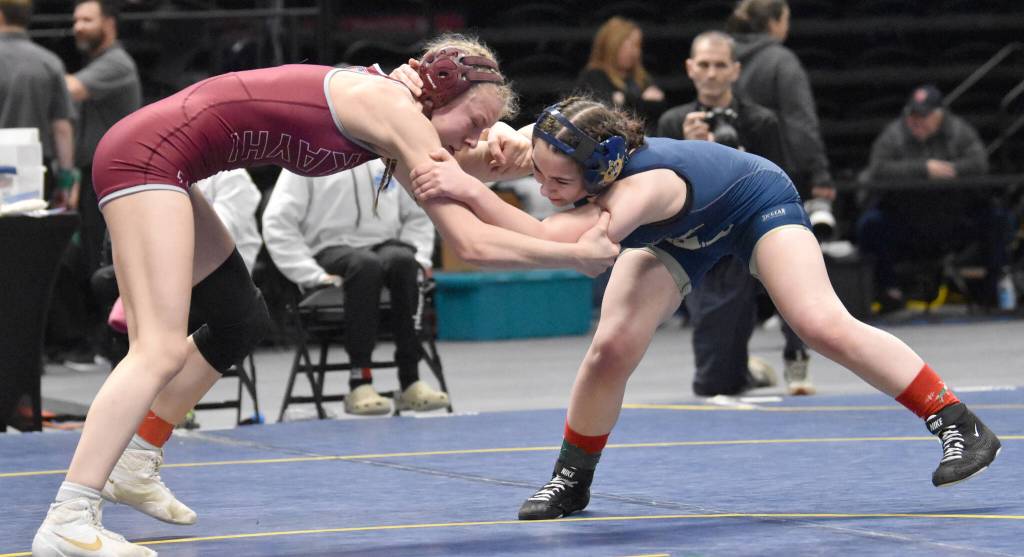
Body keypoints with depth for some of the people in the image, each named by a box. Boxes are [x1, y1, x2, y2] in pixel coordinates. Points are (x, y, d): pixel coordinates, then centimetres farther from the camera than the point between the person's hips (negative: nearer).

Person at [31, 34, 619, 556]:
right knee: (162, 350, -17)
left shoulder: (389, 109, 12)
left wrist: (499, 156, -1)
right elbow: (471, 242, -17)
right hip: (148, 153, -10)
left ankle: (136, 469, 26)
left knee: (241, 321, 18)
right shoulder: (399, 113, -15)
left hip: (155, 162, 10)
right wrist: (577, 254, -9)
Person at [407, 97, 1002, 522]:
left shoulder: (643, 185, -50)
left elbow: (554, 241, -64)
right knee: (612, 348, -13)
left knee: (822, 325, -21)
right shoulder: (562, 155, -31)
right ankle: (571, 479, 7)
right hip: (681, 235, 6)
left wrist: (471, 191, -73)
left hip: (757, 197, -6)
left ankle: (958, 423, -8)